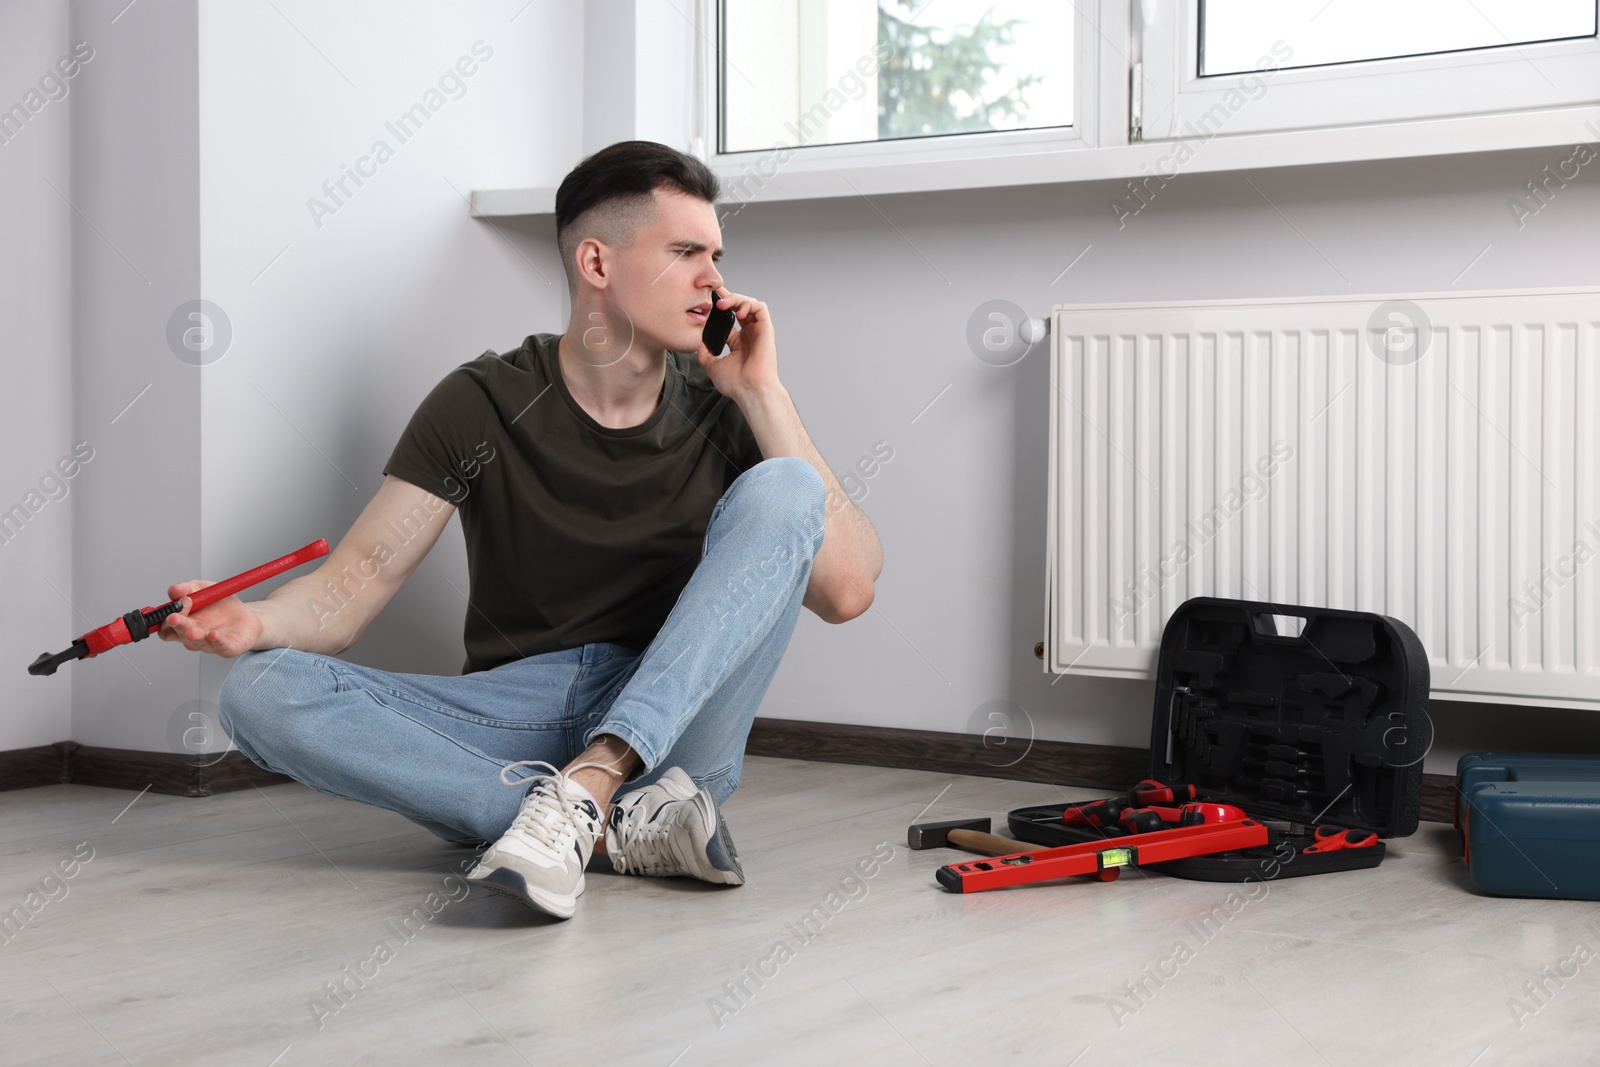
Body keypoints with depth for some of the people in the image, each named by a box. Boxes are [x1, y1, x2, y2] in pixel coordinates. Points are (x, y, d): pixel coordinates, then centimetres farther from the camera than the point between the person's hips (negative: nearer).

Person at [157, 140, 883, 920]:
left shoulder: (719, 412, 4)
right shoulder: (485, 405, 1)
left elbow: (847, 590, -7)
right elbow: (359, 579, -5)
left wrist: (761, 395, -8)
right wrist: (256, 620, -28)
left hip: (670, 730, 0)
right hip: (511, 724, 0)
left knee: (781, 489, -20)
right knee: (259, 693, -23)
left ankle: (582, 794, -31)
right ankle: (621, 825, -30)